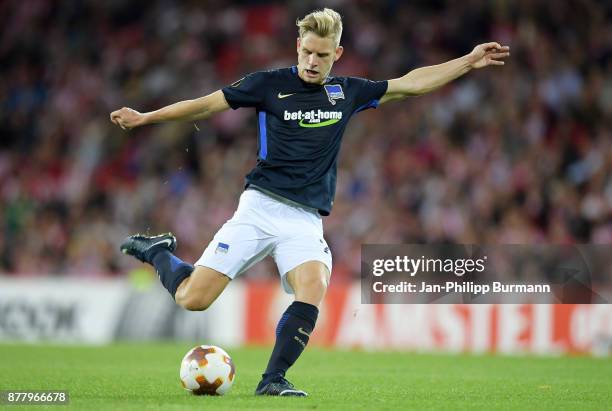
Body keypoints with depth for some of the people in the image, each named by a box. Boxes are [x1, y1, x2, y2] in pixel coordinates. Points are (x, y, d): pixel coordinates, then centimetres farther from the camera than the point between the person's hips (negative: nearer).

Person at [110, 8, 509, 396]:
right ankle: (157, 251, 22)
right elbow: (207, 104, 2)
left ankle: (273, 380, -17)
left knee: (314, 289, -26)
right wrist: (144, 117, -2)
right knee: (193, 298, -10)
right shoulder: (270, 84, 0)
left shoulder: (348, 92, 10)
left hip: (306, 219, 3)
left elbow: (411, 83, 16)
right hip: (260, 206, -2)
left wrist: (469, 62, 14)